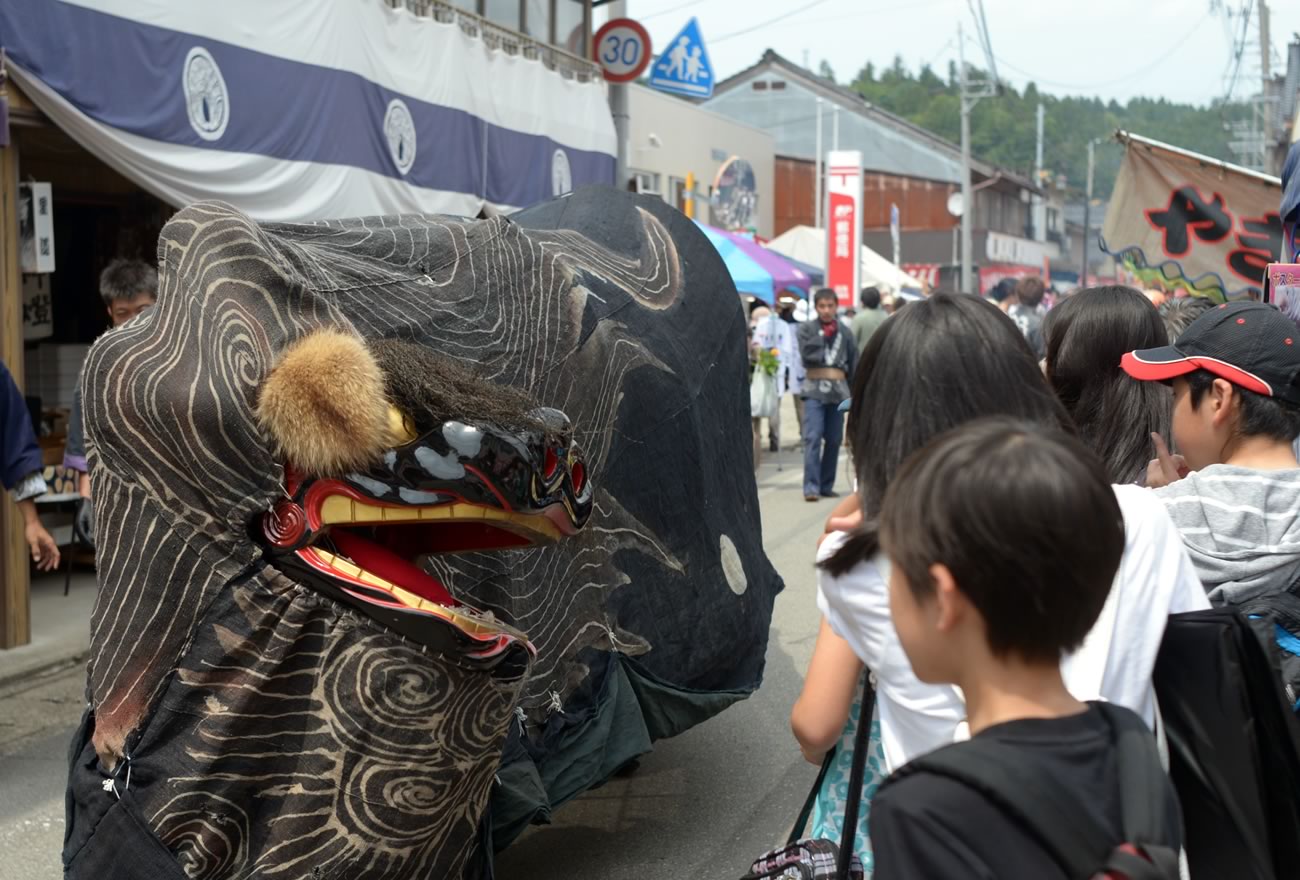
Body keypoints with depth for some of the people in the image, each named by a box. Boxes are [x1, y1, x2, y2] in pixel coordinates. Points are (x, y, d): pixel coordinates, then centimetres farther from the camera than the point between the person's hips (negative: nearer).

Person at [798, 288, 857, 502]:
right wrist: (824, 335, -5)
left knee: (834, 440, 7)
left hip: (838, 390, 3)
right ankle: (811, 487, -13)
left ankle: (826, 485, 17)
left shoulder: (844, 332, 9)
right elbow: (807, 354, -11)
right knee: (812, 438, -12)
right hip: (815, 389, -3)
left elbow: (853, 363, 10)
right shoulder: (807, 329, 3)